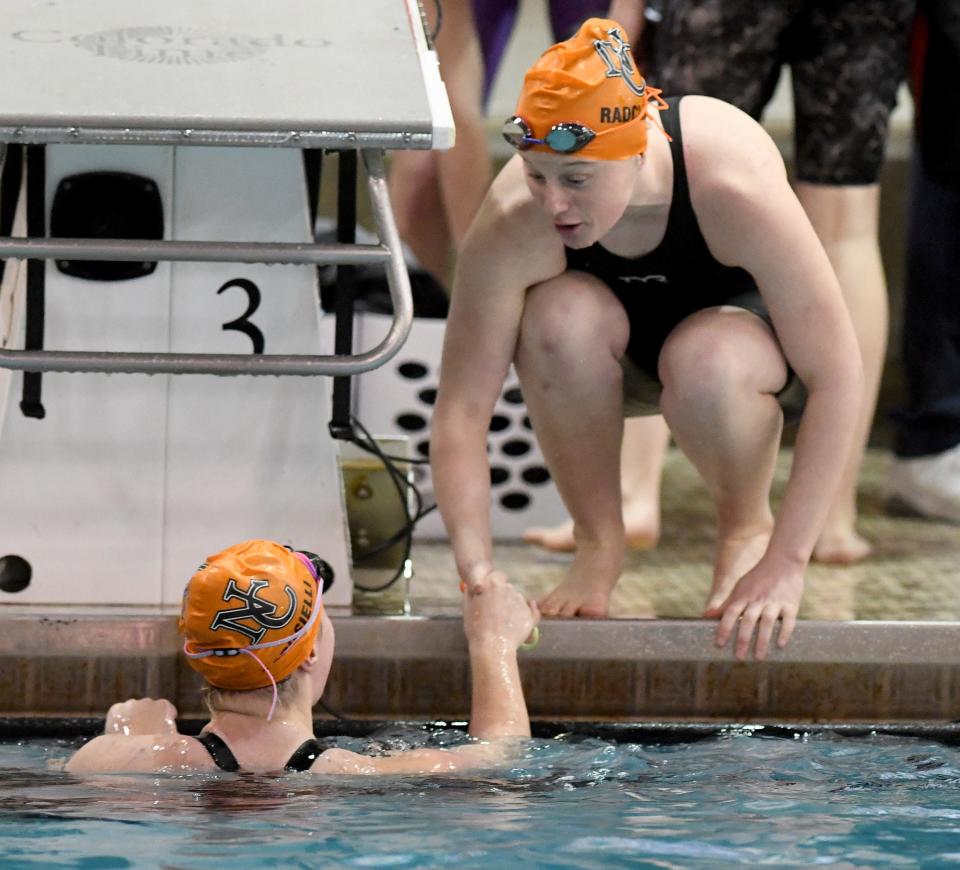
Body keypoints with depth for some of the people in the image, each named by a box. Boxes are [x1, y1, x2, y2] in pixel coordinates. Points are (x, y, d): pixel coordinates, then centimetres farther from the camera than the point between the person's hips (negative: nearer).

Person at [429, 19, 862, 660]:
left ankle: (747, 529, -5)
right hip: (618, 350, 2)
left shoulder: (736, 187, -39)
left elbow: (837, 377, -34)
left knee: (705, 362, -37)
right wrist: (478, 576, -42)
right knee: (560, 317, -34)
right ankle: (598, 542, -12)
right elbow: (460, 411, -29)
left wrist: (786, 562, -36)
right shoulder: (511, 226, -33)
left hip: (743, 315, -2)